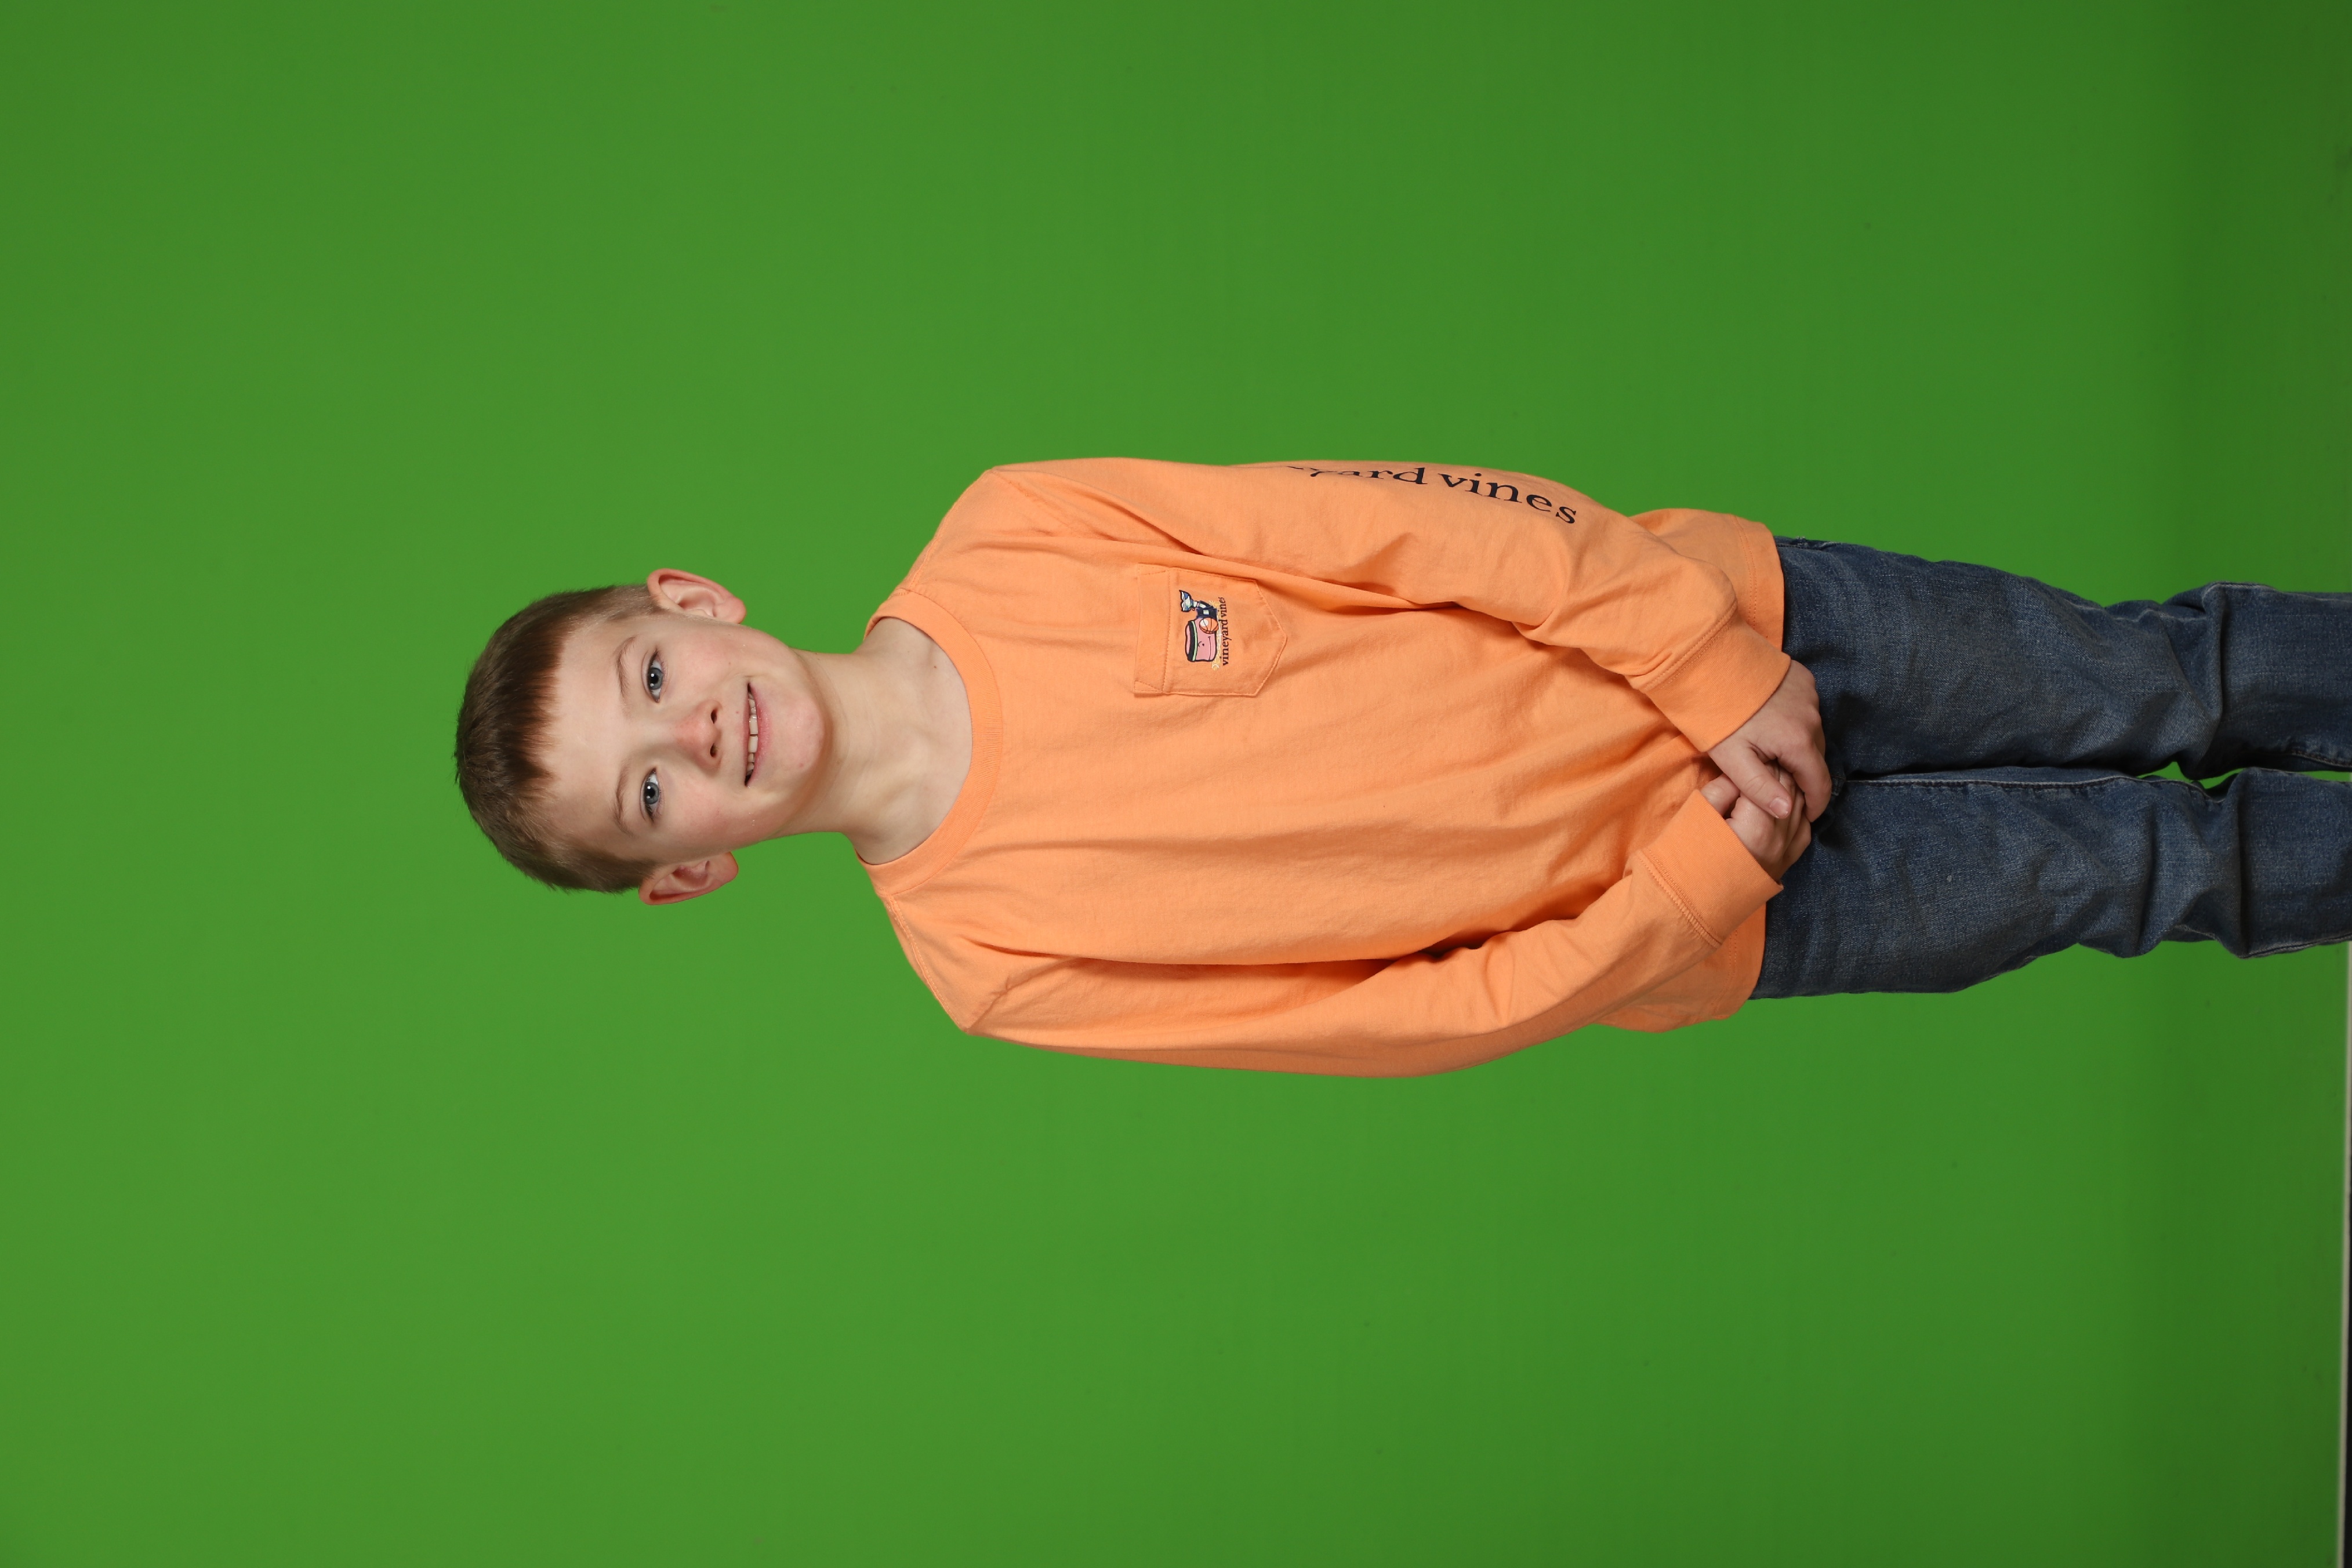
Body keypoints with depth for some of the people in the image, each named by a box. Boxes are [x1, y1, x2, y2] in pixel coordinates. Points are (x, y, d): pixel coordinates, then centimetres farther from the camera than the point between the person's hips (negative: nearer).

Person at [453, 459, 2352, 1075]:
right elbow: (1428, 1006, -13)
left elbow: (1416, 526, -14)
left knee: (2130, 688, 11)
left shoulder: (1006, 540, -15)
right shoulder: (994, 960, -16)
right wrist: (1699, 884, -17)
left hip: (1723, 621, 2)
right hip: (1672, 910, -2)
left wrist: (1722, 672, -17)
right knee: (2106, 863, 7)